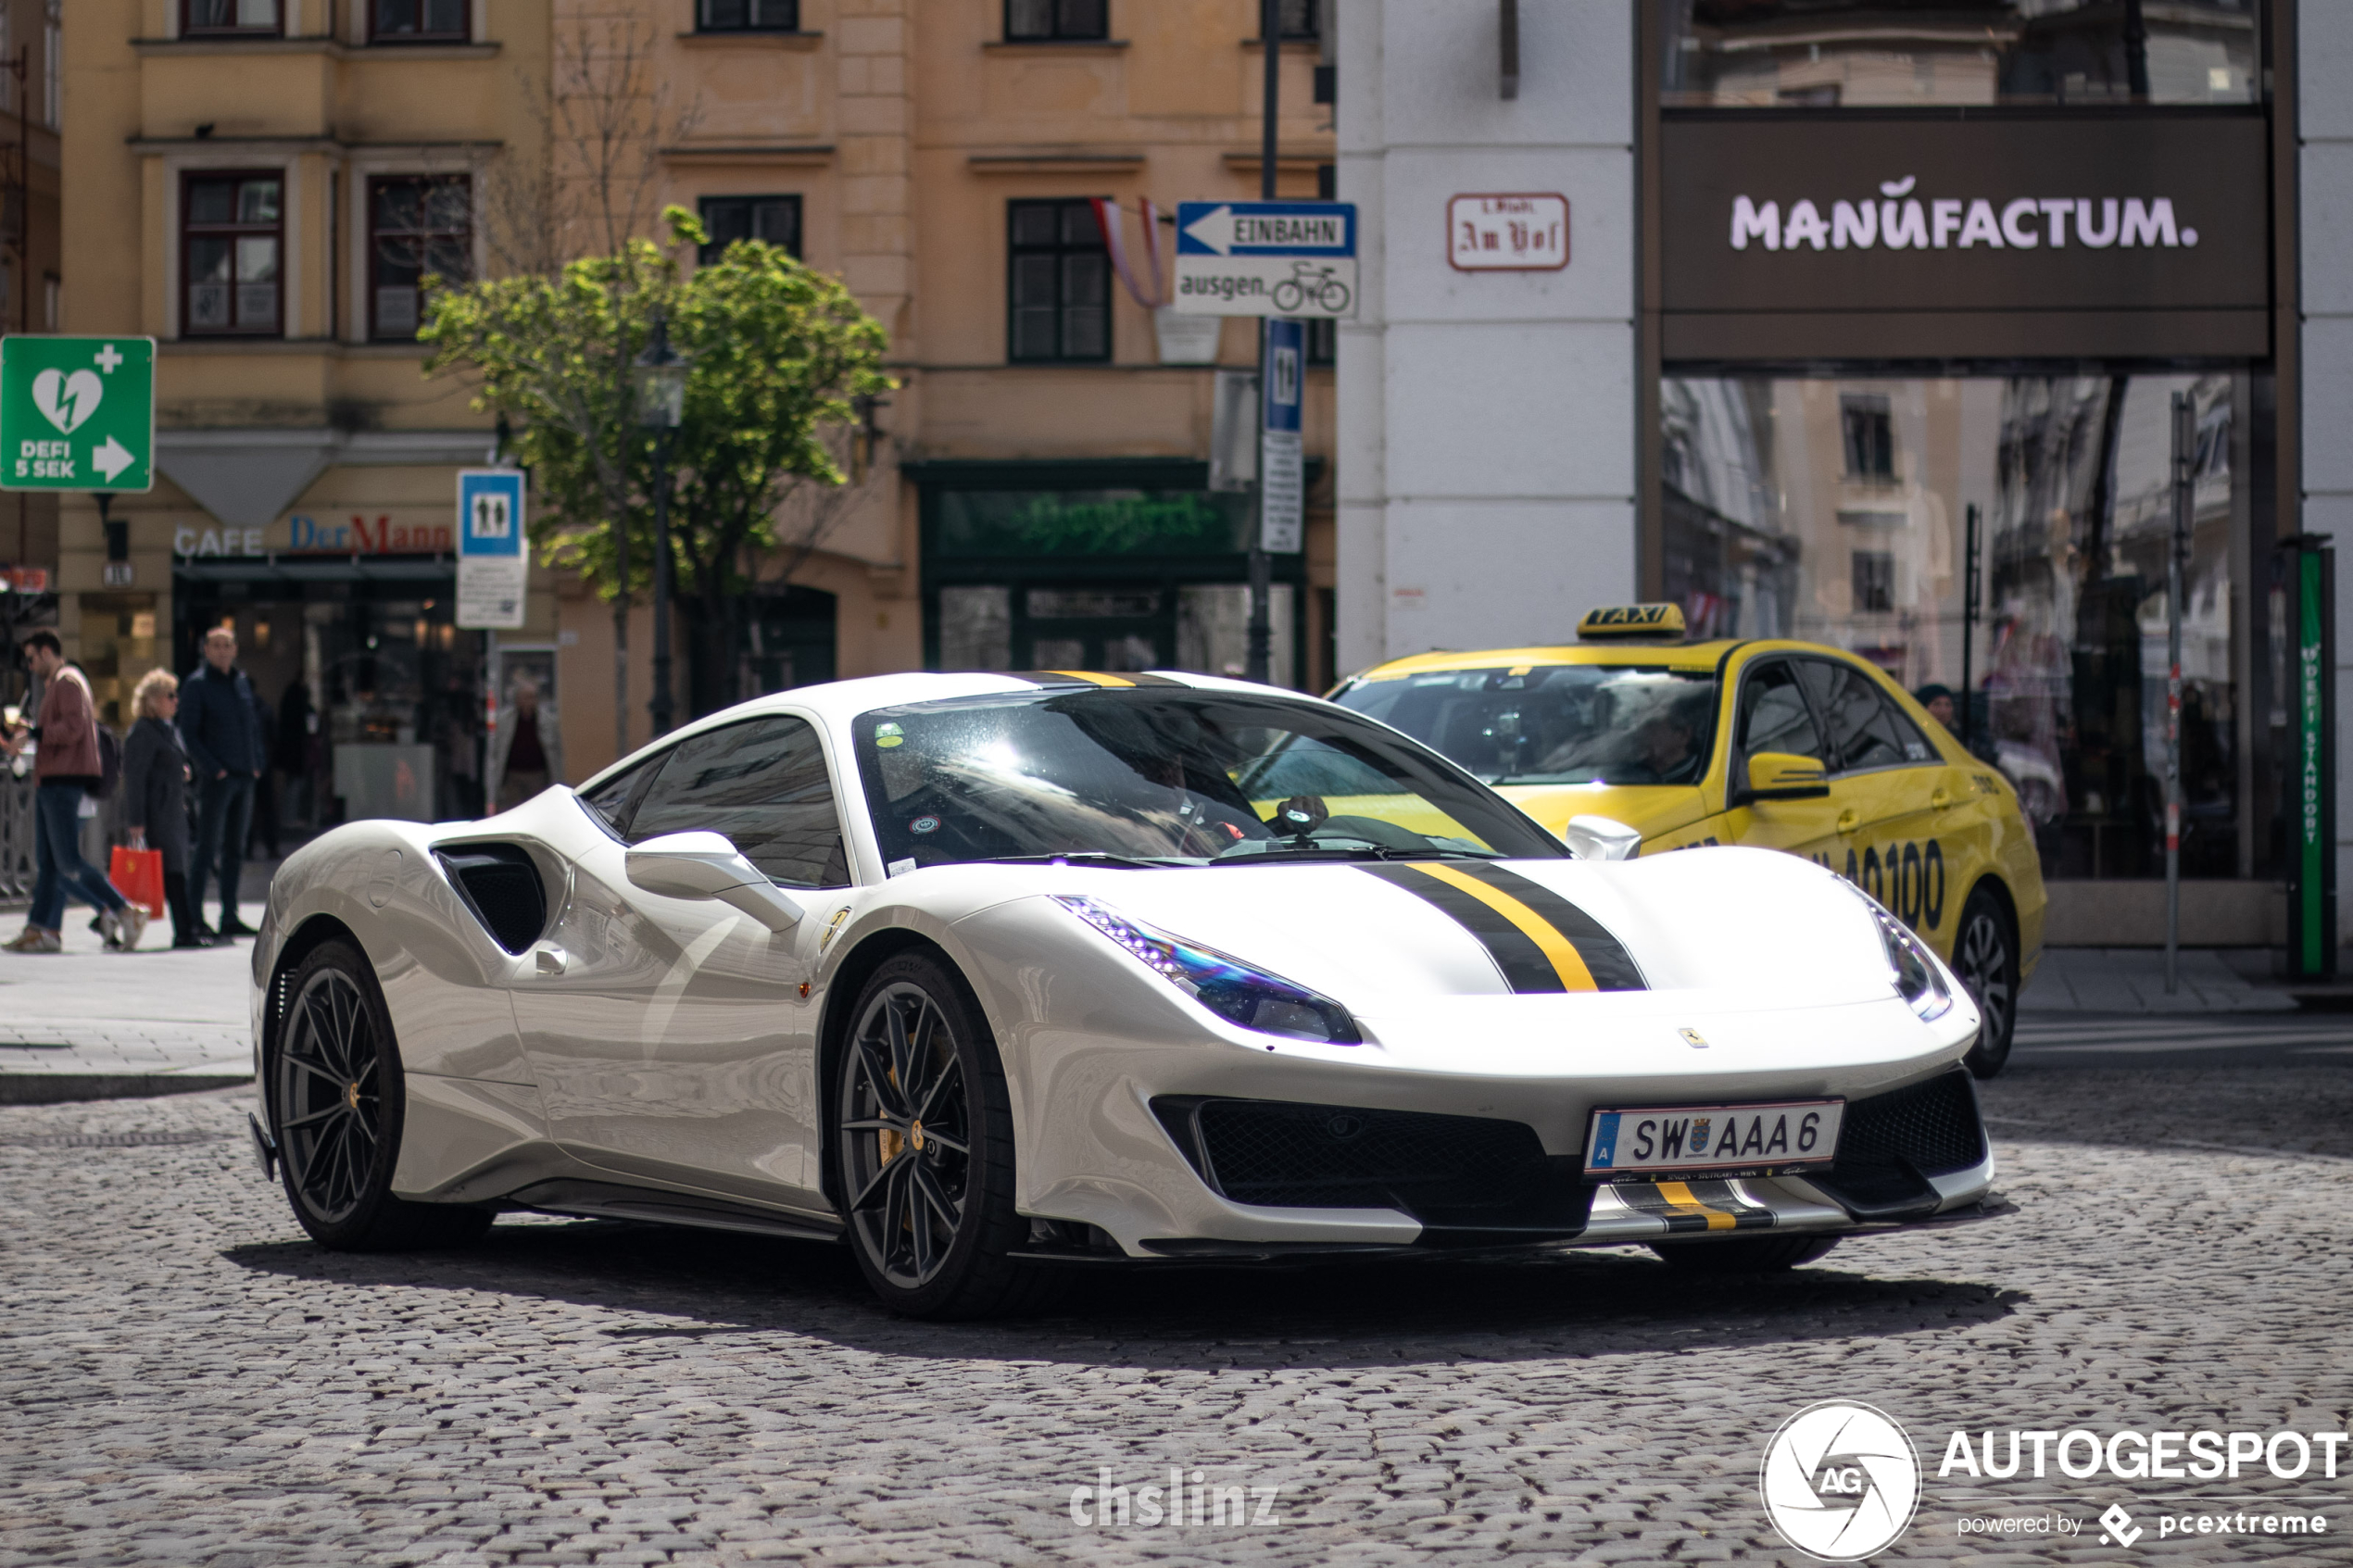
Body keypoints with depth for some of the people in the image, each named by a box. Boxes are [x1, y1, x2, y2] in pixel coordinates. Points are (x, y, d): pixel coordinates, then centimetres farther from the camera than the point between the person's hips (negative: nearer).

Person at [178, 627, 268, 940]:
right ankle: (193, 916, -3)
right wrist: (212, 769, -16)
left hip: (245, 776, 7)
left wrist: (257, 762, 9)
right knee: (207, 848, -6)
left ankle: (229, 917, 14)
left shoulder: (242, 682, 13)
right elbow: (188, 733, -9)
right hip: (215, 778, -7)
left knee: (235, 849, 9)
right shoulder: (197, 685, -6)